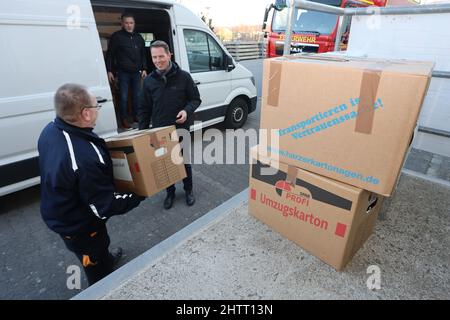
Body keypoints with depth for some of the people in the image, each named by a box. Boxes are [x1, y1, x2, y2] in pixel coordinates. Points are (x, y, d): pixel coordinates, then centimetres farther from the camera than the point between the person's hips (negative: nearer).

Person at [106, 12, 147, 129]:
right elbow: (109, 54, -1)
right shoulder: (116, 36, -2)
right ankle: (124, 119, 9)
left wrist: (144, 69, 11)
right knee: (123, 97, -1)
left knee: (137, 96, 9)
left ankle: (136, 116, 23)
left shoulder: (139, 37, 13)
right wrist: (109, 71, -6)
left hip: (136, 72, 4)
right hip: (123, 72, -4)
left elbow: (143, 55, 20)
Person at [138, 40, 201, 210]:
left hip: (181, 129, -2)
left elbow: (196, 99, 0)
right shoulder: (149, 81, 1)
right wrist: (142, 131, 2)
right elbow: (144, 108, 7)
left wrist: (187, 111, -21)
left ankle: (188, 190, 34)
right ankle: (170, 193, 33)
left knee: (184, 161, 11)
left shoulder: (183, 77, -7)